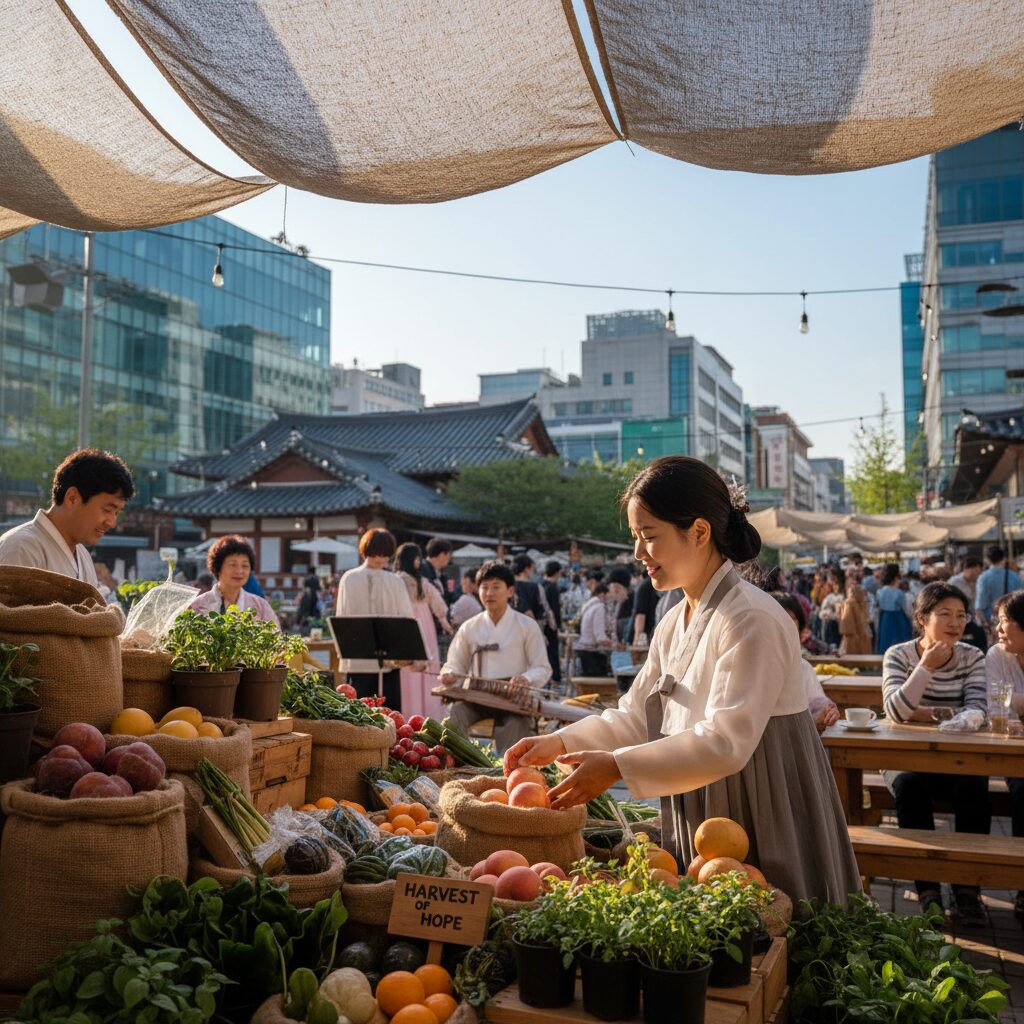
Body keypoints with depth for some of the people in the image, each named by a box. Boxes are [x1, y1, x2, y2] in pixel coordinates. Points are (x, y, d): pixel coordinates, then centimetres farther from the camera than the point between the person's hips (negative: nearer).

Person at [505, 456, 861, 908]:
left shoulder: (752, 619, -20)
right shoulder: (674, 625, 8)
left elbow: (725, 743, -26)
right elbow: (636, 717, 11)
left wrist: (617, 767, -28)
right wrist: (559, 743, -2)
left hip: (763, 836, -8)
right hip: (699, 827, 8)